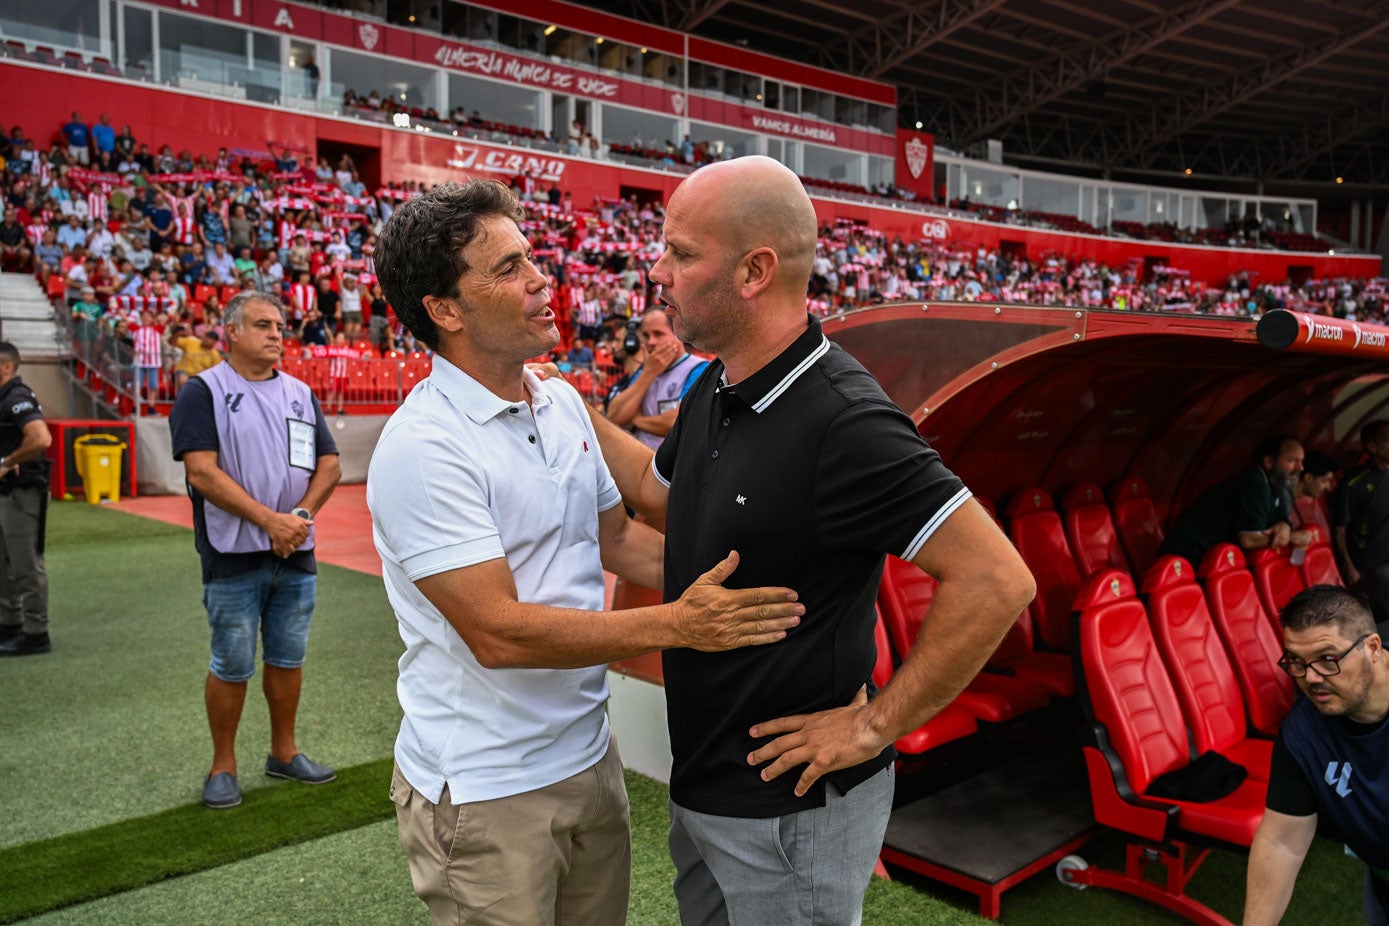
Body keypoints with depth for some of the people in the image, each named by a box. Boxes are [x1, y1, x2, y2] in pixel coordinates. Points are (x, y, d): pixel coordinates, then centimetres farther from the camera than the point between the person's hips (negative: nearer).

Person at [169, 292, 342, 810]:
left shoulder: (300, 394, 11)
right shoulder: (204, 392, -4)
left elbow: (329, 466, 8)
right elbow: (203, 473, -14)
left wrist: (301, 515, -9)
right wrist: (270, 520, -18)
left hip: (296, 554, 5)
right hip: (233, 557, -4)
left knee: (288, 658, 13)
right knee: (232, 666, 4)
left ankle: (284, 753, 28)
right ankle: (223, 766, 21)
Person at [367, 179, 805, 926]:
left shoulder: (564, 404, 4)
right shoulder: (423, 447, -21)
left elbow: (618, 539, 14)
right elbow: (498, 632, -25)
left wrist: (724, 579, 1)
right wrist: (675, 625, -26)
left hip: (587, 754, 7)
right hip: (484, 791, -7)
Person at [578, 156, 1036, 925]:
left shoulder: (842, 422, -28)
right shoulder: (715, 391, 1)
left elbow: (997, 581, -29)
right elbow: (657, 489, 18)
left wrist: (876, 727, -21)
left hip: (792, 808, -8)